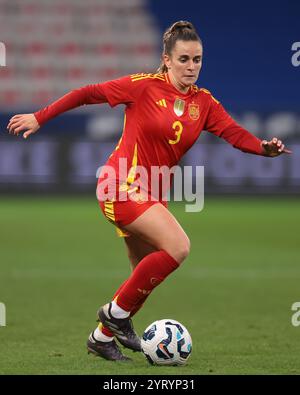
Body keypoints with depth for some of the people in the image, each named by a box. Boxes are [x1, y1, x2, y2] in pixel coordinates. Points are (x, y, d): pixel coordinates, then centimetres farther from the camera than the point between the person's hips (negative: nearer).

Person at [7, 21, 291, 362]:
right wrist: (39, 118, -4)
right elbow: (88, 94, -5)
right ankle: (118, 311, -8)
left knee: (147, 275, 10)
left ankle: (103, 336, 28)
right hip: (123, 186, -7)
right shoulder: (145, 86, -10)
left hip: (153, 193, 7)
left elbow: (234, 132, -7)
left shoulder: (203, 102, 5)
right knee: (178, 246, -22)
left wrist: (264, 148, -27)